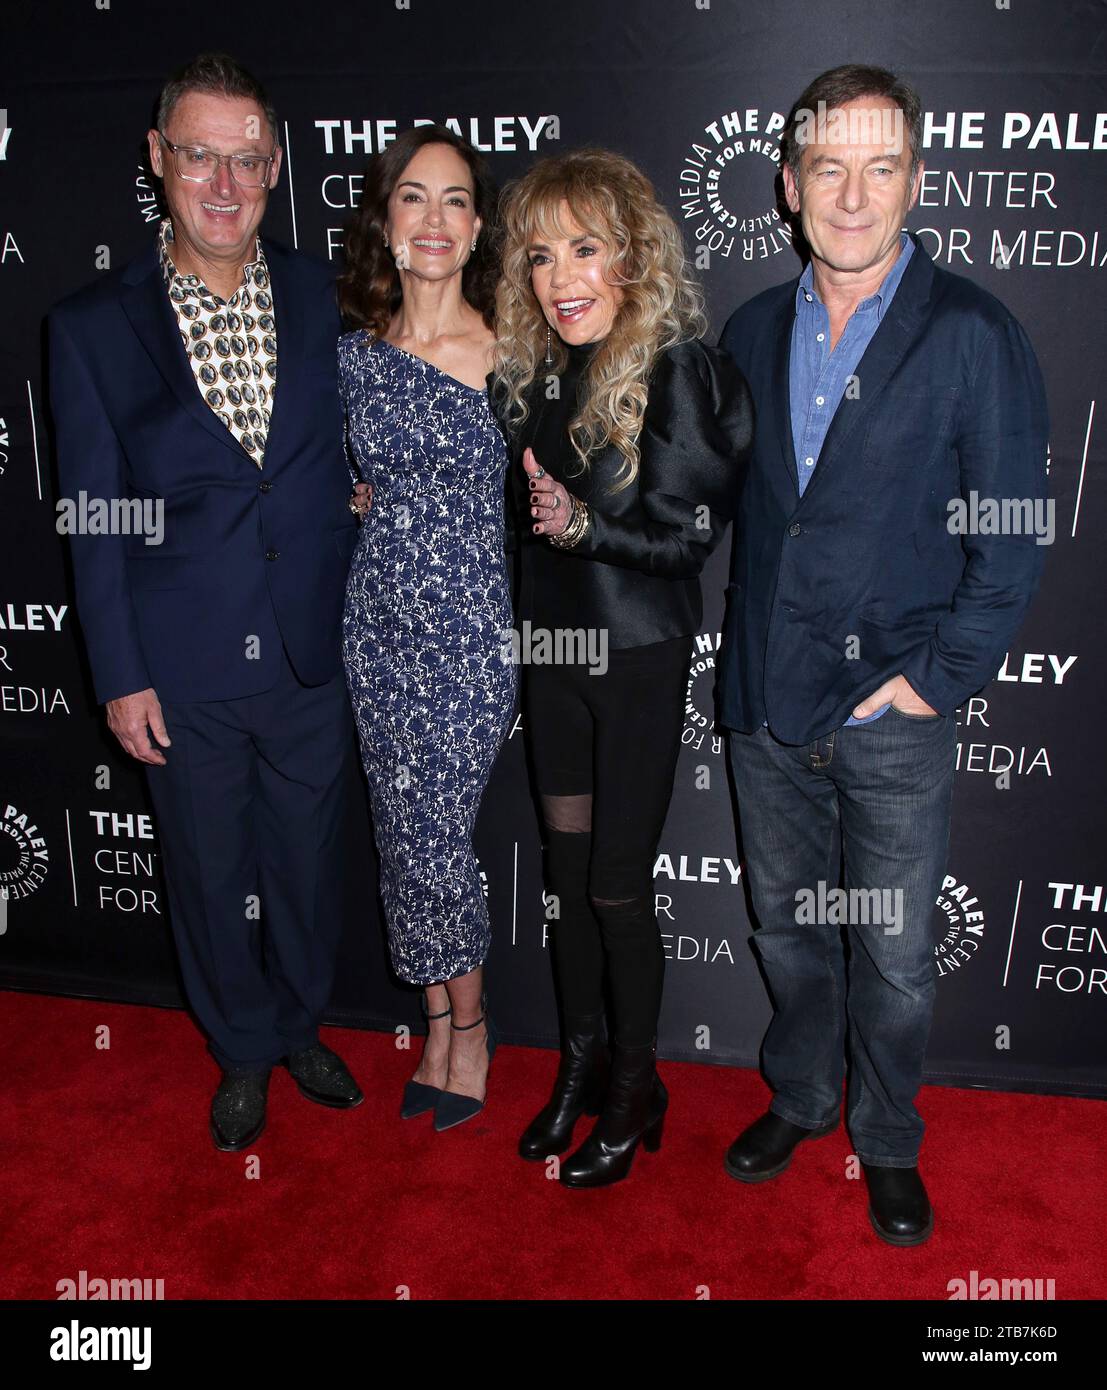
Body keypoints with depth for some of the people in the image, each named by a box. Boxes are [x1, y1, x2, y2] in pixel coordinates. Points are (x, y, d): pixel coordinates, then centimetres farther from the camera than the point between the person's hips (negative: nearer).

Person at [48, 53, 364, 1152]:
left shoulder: (325, 299, 0)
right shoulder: (91, 326, -5)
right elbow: (93, 520, -3)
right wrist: (119, 676, -5)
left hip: (311, 659, 2)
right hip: (182, 673, -1)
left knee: (309, 863, 16)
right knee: (210, 878, 15)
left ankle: (302, 1027, 43)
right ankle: (243, 1052, 39)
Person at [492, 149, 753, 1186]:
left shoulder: (677, 371, -15)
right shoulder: (526, 368, 4)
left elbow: (688, 534, -16)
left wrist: (587, 525, -30)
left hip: (640, 656, -6)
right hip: (551, 647, 6)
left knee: (618, 886, 2)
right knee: (567, 867, 15)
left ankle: (636, 1089, 25)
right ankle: (581, 1061, 35)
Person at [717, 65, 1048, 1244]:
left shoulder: (973, 337, -7)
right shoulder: (754, 331, 7)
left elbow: (1011, 546, -7)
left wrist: (934, 681, -11)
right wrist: (748, 662, 2)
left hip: (891, 712, -3)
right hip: (766, 703, 4)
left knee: (894, 955, 9)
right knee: (786, 925, 18)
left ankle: (886, 1139, 34)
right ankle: (800, 1098, 42)